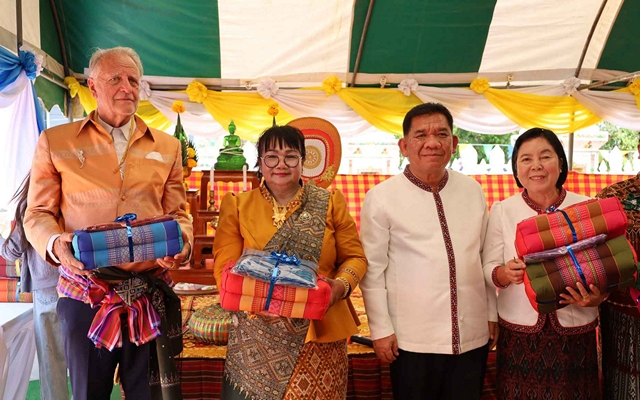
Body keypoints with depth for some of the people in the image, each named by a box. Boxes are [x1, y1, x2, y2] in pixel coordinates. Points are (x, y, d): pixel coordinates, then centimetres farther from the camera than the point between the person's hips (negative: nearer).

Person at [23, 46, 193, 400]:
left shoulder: (167, 147, 11)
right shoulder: (55, 141, 6)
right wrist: (56, 243, -14)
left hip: (150, 293, 2)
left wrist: (181, 242, -9)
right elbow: (37, 213, 6)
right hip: (85, 292, -1)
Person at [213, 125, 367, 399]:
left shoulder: (330, 202, 3)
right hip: (257, 338, 0)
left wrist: (342, 285, -14)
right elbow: (225, 265, -1)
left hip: (318, 334, 1)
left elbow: (355, 256, 6)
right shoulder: (237, 205, 3)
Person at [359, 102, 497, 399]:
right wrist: (381, 329, -6)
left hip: (472, 336, 4)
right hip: (412, 339, -4)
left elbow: (484, 257, 11)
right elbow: (373, 269, -7)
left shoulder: (473, 190, 3)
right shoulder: (381, 198, -10)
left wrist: (492, 314, 13)